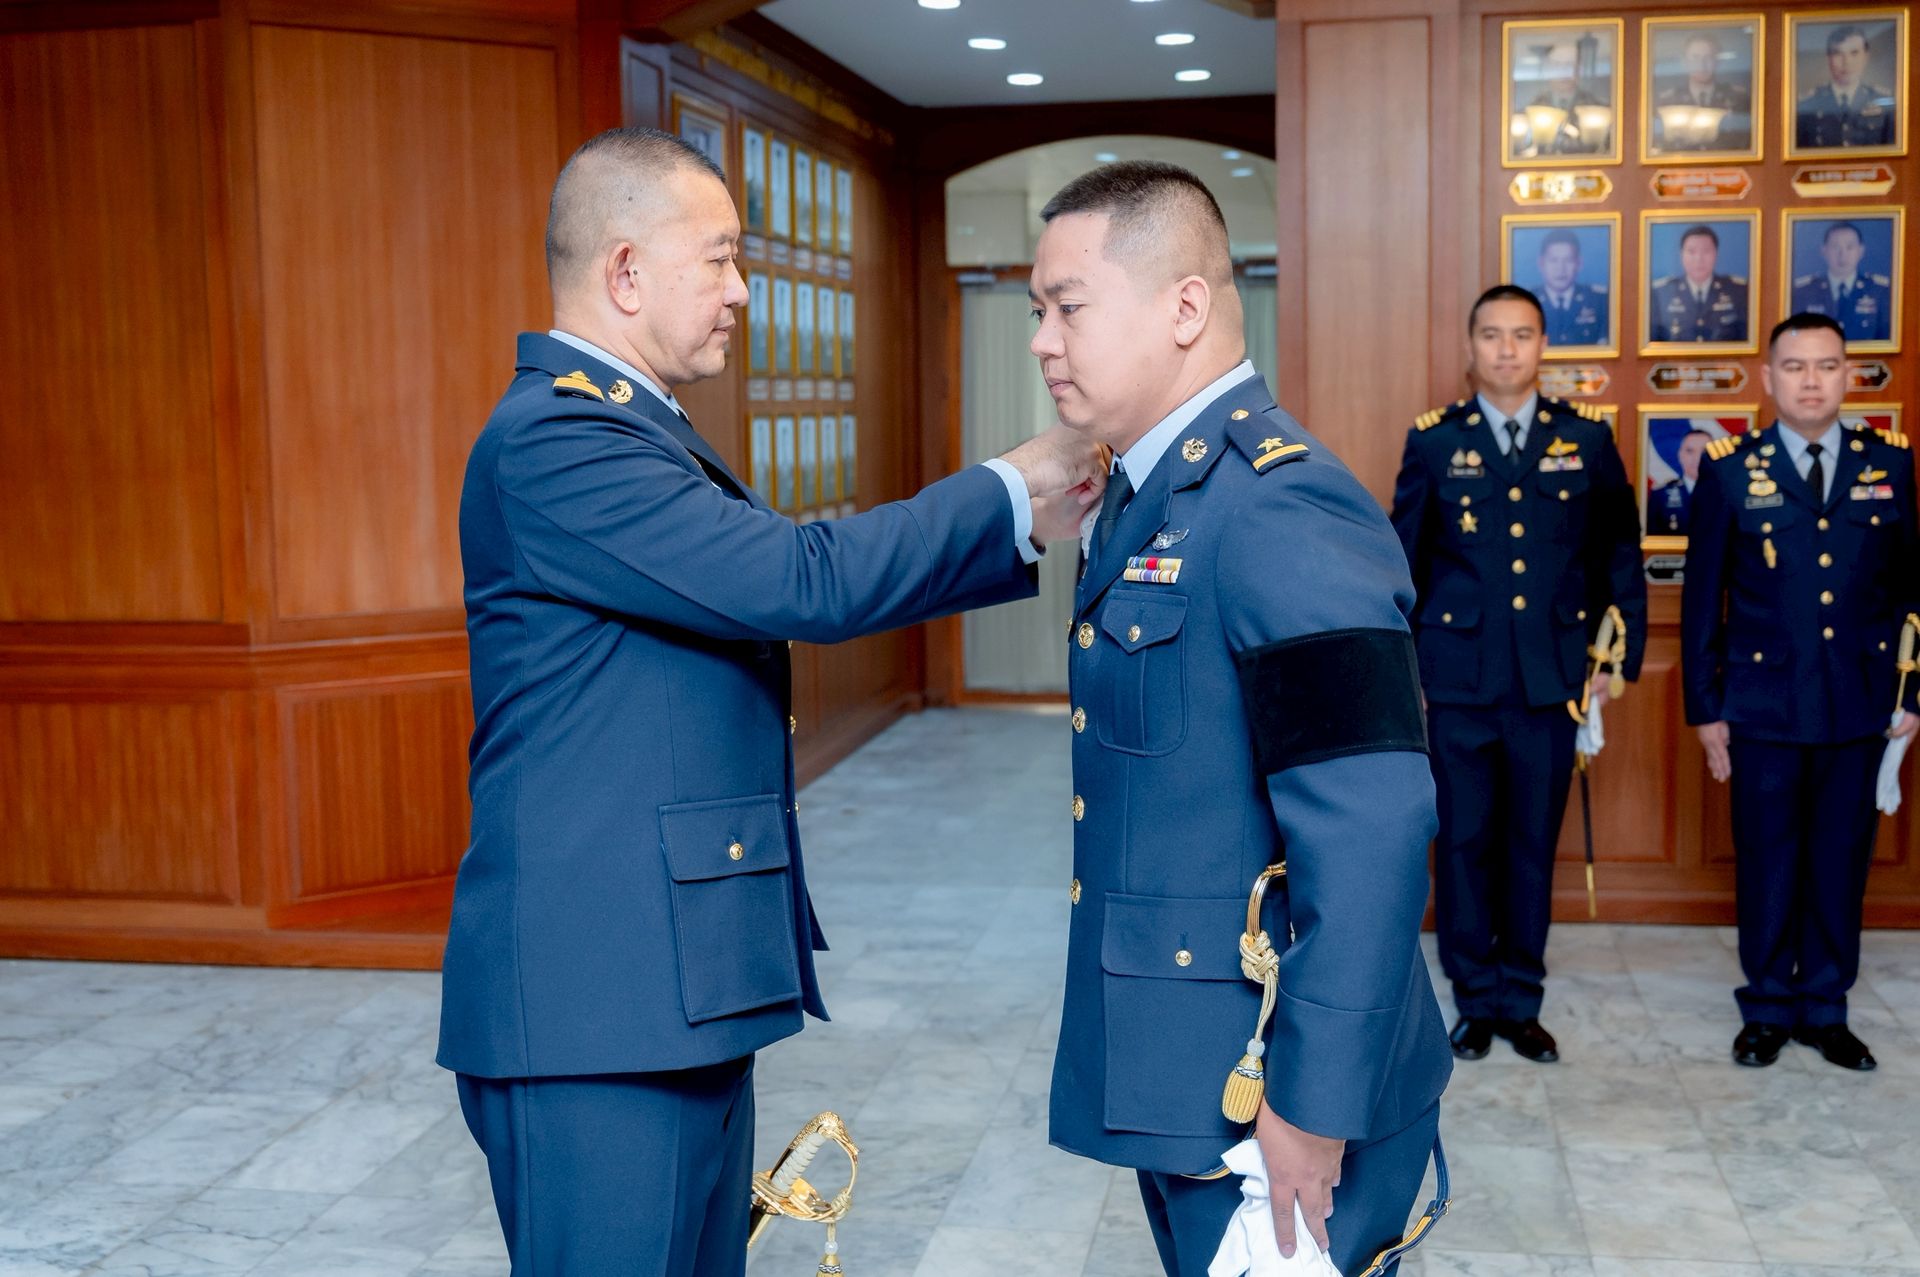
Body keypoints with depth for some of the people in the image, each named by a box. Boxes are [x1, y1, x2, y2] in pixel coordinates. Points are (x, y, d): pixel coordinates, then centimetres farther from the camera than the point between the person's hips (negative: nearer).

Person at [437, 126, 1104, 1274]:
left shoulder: (631, 429, 16)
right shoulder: (555, 440, -18)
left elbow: (787, 581, 14)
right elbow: (807, 583, -23)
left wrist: (1027, 531, 9)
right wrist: (1009, 498, -9)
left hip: (677, 985, 10)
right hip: (597, 999, -10)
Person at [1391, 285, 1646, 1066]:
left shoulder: (1587, 439, 4)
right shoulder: (1434, 441, 2)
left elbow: (1619, 556, 7)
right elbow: (1402, 561, 4)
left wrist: (1618, 660, 3)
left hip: (1551, 681, 1)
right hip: (1459, 680, -1)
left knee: (1534, 842, 8)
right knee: (1464, 841, 5)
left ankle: (1521, 1002, 21)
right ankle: (1476, 1001, 19)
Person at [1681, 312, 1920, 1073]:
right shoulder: (1730, 471, -2)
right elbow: (1702, 597, 1)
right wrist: (1704, 707, -1)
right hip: (1764, 708, -2)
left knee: (1841, 862, 9)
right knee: (1767, 864, 6)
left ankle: (1826, 1009, 24)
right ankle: (1767, 1009, 21)